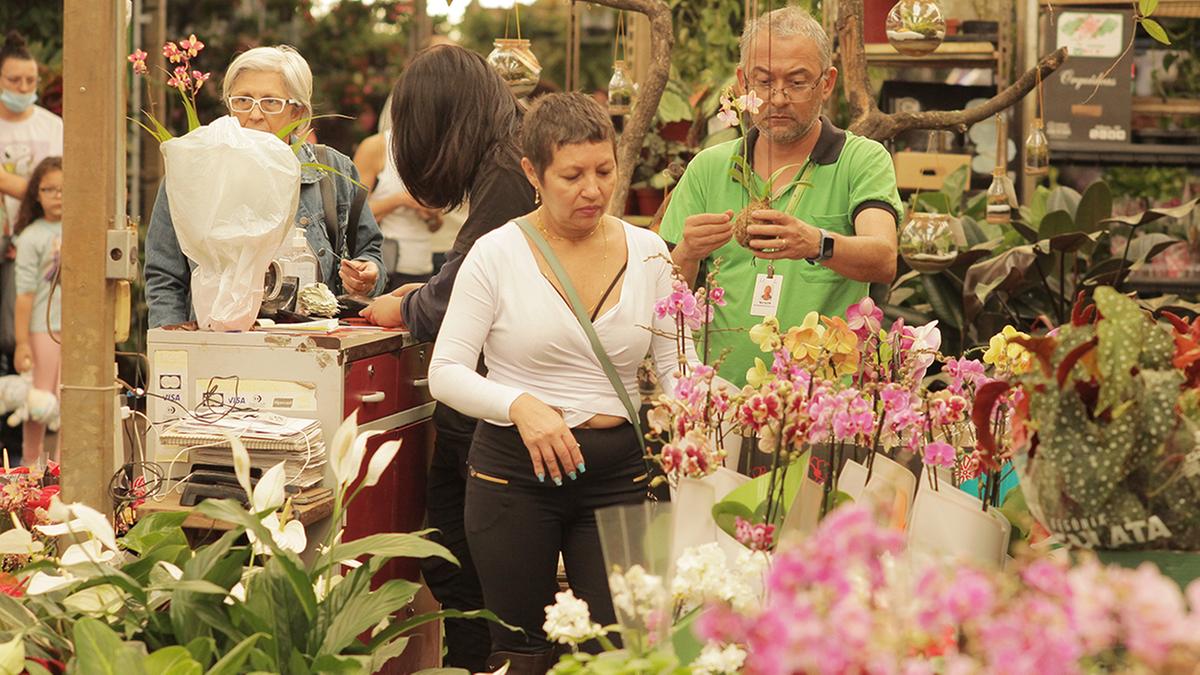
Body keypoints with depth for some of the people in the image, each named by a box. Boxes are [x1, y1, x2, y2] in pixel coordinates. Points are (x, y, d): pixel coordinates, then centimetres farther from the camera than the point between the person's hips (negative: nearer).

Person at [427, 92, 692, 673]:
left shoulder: (648, 252, 3)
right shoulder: (497, 254, -6)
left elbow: (677, 366, 5)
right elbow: (445, 373, -7)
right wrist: (521, 405, -25)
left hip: (620, 471, 2)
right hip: (516, 471, -2)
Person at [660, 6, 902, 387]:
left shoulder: (862, 160, 5)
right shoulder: (707, 169, 13)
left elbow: (883, 261, -13)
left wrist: (816, 245, -32)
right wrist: (686, 255, -14)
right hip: (720, 395, 2)